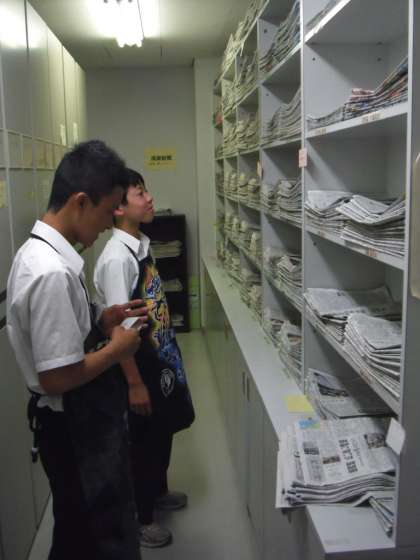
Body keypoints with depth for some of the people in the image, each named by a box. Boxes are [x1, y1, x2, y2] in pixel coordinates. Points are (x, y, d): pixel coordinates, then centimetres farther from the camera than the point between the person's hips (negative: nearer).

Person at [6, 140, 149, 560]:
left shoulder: (36, 252, 3)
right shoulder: (52, 272, -29)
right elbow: (56, 377, -28)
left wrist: (101, 321, 3)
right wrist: (116, 349, -15)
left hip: (76, 423, 10)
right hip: (79, 430, -9)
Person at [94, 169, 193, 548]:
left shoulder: (142, 246, 3)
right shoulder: (117, 258, -24)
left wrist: (168, 358, 17)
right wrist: (134, 384, -20)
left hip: (159, 360, 8)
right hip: (137, 366, -8)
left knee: (163, 432, 24)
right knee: (142, 440, 10)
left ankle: (157, 491, 48)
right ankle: (138, 517, 32)